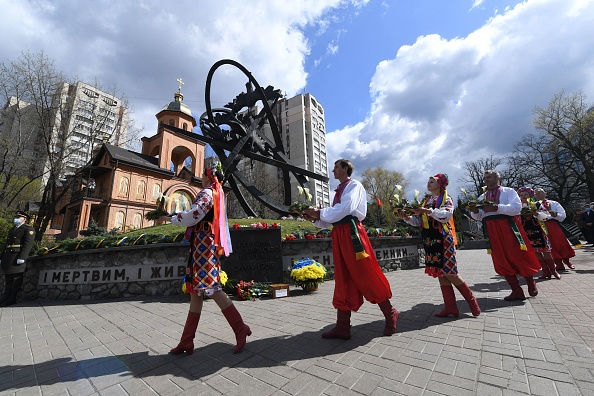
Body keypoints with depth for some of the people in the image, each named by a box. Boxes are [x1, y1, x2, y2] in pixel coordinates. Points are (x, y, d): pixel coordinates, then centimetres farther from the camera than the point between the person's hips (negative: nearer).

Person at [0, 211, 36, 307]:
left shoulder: (28, 229, -3)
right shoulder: (11, 230, 24)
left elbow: (28, 244, -13)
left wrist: (21, 257, -21)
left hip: (18, 258, -8)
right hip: (8, 259, 8)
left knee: (17, 279, -4)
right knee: (8, 280, 12)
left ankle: (12, 299, 1)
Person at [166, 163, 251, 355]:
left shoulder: (207, 193, -8)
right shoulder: (216, 194, 22)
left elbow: (193, 215, -19)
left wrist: (174, 218, -4)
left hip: (203, 246, -10)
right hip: (202, 247, 10)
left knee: (212, 289, -10)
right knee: (196, 292, 10)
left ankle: (240, 329, -2)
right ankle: (186, 341, 18)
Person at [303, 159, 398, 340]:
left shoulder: (354, 185, -2)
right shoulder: (339, 190, 21)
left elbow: (345, 208, -19)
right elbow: (332, 218, 19)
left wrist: (319, 212, -13)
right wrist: (315, 218, 5)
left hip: (352, 233, -8)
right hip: (339, 235, 8)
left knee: (367, 277, 1)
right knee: (342, 281, 9)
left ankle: (390, 315, 24)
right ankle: (342, 327, 18)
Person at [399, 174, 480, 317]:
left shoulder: (446, 199, 0)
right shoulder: (426, 201, 17)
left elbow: (446, 215, -20)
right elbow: (418, 222, 13)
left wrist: (427, 211, -32)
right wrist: (406, 217, -3)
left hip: (443, 239, -6)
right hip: (430, 241, 6)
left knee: (449, 273, -5)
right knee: (440, 273, 7)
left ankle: (471, 299, 17)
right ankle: (451, 307, 14)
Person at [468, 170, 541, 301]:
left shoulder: (508, 191, 5)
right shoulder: (482, 197, 17)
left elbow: (517, 207, -11)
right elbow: (479, 216, 13)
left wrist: (496, 208, -23)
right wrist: (475, 211, -10)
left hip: (509, 226, -4)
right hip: (492, 230, 4)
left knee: (518, 256, 2)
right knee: (501, 260, 3)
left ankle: (531, 284, 29)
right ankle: (516, 291, 13)